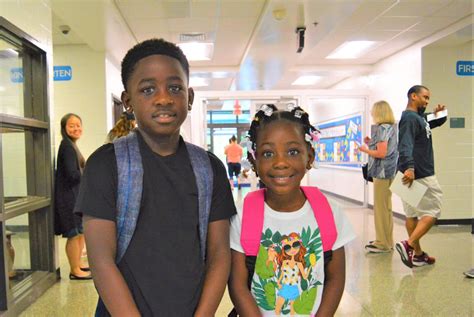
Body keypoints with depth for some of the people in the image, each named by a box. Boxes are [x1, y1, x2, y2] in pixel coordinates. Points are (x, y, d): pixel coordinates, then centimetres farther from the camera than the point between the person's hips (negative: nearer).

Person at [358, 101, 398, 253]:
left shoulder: (382, 128, -15)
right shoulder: (390, 127, 14)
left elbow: (381, 153, -21)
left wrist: (365, 150, -7)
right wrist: (371, 142, 11)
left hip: (383, 172, -10)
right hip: (387, 172, 10)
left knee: (381, 208, -3)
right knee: (385, 208, 16)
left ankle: (383, 244, 5)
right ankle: (385, 240, 27)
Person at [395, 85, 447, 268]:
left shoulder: (418, 117, 17)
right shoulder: (410, 118, -13)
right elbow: (405, 145, -27)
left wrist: (438, 116, 11)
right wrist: (409, 167, -41)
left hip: (414, 173, 9)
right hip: (420, 175, -9)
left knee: (412, 214, 11)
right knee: (432, 212, -3)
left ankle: (418, 254, 19)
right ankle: (409, 245, -10)